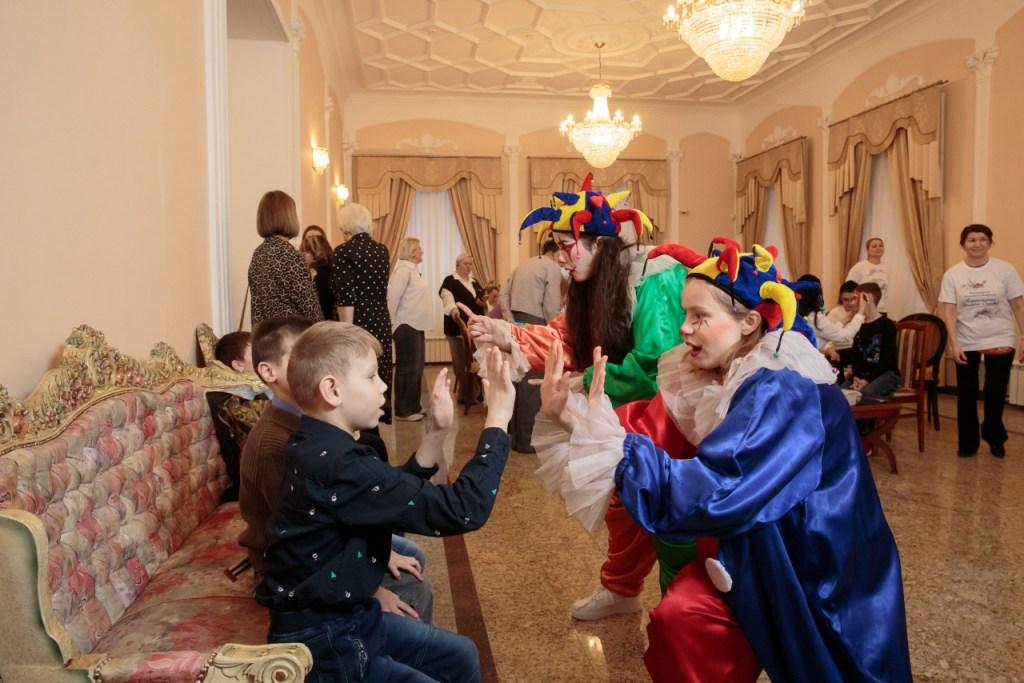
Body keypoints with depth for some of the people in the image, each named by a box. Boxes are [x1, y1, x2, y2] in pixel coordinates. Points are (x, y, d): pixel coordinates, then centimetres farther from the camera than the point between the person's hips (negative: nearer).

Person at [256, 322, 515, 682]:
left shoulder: (318, 449, 1)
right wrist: (497, 419, -22)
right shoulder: (339, 467, -30)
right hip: (319, 644, -9)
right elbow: (462, 510, -31)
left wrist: (437, 432, 0)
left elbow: (398, 496, 10)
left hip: (350, 615, 9)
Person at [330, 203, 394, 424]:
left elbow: (346, 298, -14)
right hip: (382, 320, 6)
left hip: (359, 321, -6)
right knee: (380, 372, 14)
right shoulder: (382, 250, 7)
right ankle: (382, 416, 24)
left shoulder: (344, 251, -10)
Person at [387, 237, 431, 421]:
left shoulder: (413, 270, 15)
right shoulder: (403, 269, -13)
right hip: (407, 327, -10)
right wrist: (392, 325, -16)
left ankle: (413, 406, 24)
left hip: (416, 326, 10)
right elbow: (392, 297, -19)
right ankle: (403, 410, 3)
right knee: (408, 368, -4)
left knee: (416, 367, 15)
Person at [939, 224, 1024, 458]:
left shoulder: (1005, 269, -4)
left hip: (1000, 341, -1)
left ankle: (994, 436, 28)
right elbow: (949, 311, -4)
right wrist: (954, 344, -12)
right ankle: (967, 442, 21)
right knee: (966, 394, 7)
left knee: (995, 392, 3)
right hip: (967, 343, 1)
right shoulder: (952, 274, -3)